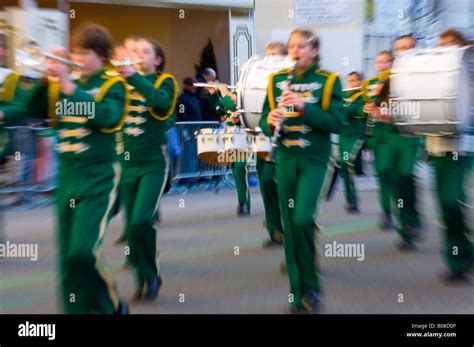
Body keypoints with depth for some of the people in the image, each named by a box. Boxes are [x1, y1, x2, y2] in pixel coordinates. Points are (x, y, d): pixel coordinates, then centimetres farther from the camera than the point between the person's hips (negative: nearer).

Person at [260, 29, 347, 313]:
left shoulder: (328, 81, -2)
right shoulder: (276, 80, 9)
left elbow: (338, 122, -12)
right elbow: (265, 121, 10)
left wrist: (303, 107, -22)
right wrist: (270, 122, -14)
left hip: (314, 160, -4)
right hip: (286, 159, 4)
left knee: (302, 219, -17)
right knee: (290, 225, 5)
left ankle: (312, 285, 7)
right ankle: (299, 295, 17)